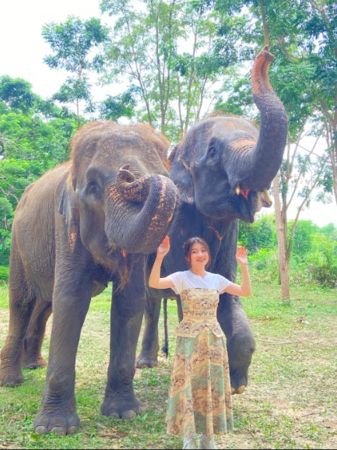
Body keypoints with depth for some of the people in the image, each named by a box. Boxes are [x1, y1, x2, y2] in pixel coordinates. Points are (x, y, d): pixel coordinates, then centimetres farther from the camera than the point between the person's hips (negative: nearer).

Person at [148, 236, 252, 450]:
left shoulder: (216, 279, 6)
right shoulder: (181, 278, -7)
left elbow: (246, 291, 6)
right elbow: (154, 283, -24)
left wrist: (244, 266, -2)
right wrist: (160, 256, -34)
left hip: (214, 339, 4)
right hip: (189, 339, -4)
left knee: (212, 385, 7)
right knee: (188, 385, -5)